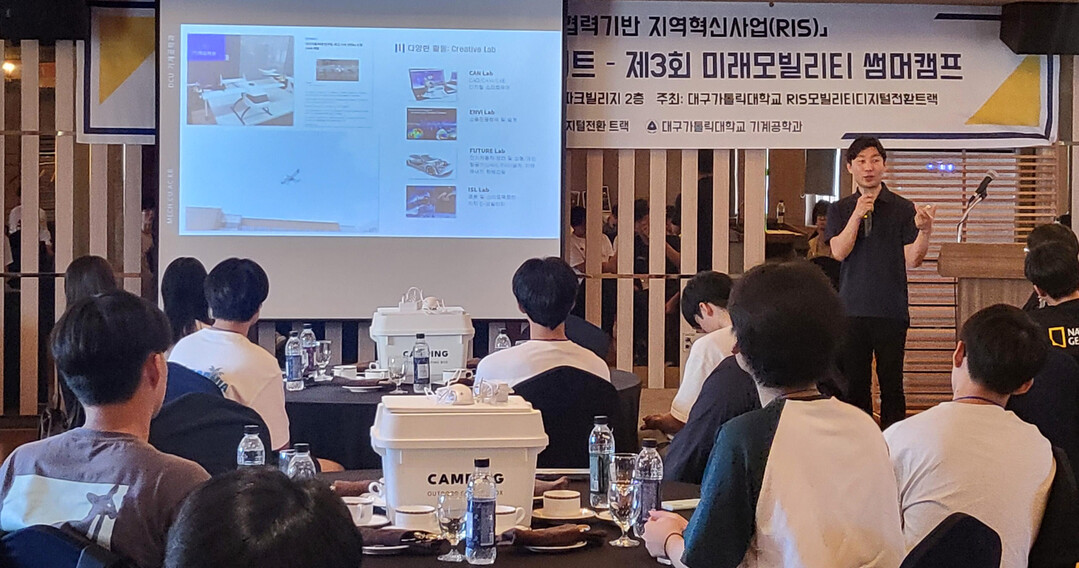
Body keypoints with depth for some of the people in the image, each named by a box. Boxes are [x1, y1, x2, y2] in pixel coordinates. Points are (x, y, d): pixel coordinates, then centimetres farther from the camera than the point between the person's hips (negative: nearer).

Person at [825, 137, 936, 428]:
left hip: (891, 309, -2)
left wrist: (924, 231, -21)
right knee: (854, 382, 5)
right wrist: (857, 215, -14)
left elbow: (911, 260, -3)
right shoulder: (840, 210, 9)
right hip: (852, 308, 2)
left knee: (891, 382, 0)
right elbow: (839, 252, -5)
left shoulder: (902, 209, 3)